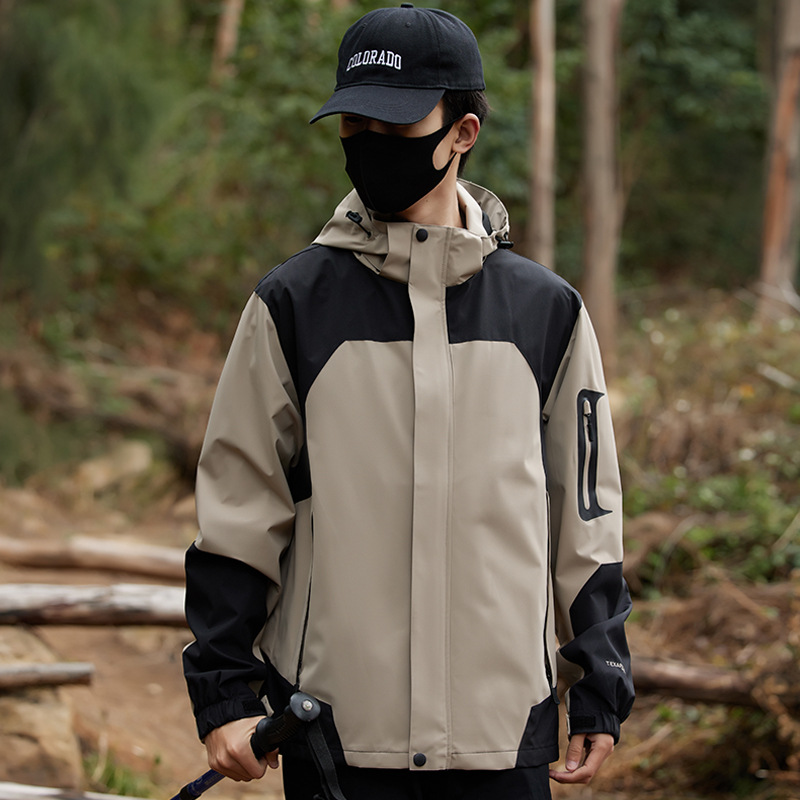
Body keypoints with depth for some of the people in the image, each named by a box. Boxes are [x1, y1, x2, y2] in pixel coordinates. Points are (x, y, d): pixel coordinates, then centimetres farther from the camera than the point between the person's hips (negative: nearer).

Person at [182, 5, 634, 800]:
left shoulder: (547, 310, 6)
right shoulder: (290, 307, 2)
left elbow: (584, 515, 10)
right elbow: (236, 511, 4)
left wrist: (600, 695, 9)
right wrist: (224, 690, -1)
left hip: (504, 732, 1)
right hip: (335, 729, -1)